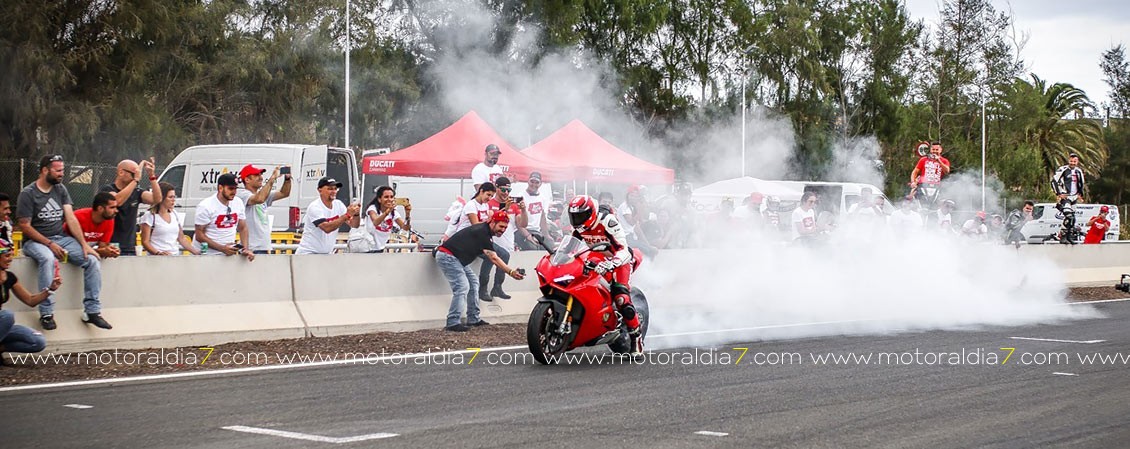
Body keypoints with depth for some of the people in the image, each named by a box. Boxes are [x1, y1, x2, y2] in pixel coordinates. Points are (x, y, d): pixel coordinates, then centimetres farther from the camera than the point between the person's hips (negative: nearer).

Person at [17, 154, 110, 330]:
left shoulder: (61, 190, 9)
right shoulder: (28, 194, -7)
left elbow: (71, 219, 4)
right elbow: (24, 226, -10)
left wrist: (84, 245, -8)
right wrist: (50, 244, -18)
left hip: (61, 238, 5)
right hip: (35, 241, -5)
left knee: (93, 260, -17)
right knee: (48, 258, -39)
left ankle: (92, 311, -12)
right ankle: (46, 314, -32)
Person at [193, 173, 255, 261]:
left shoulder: (238, 203, 3)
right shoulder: (205, 206, -13)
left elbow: (243, 228, 11)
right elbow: (199, 236, -15)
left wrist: (246, 249, -5)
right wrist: (222, 248, -23)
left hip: (228, 254, 5)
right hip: (206, 255, -5)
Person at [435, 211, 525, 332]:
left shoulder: (484, 229, 12)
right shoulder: (482, 233, -20)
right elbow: (493, 258, -25)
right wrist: (511, 272, -28)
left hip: (455, 258, 11)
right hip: (447, 256, -11)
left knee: (473, 282, 12)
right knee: (462, 286, -19)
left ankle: (473, 319, 13)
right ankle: (452, 323, -21)